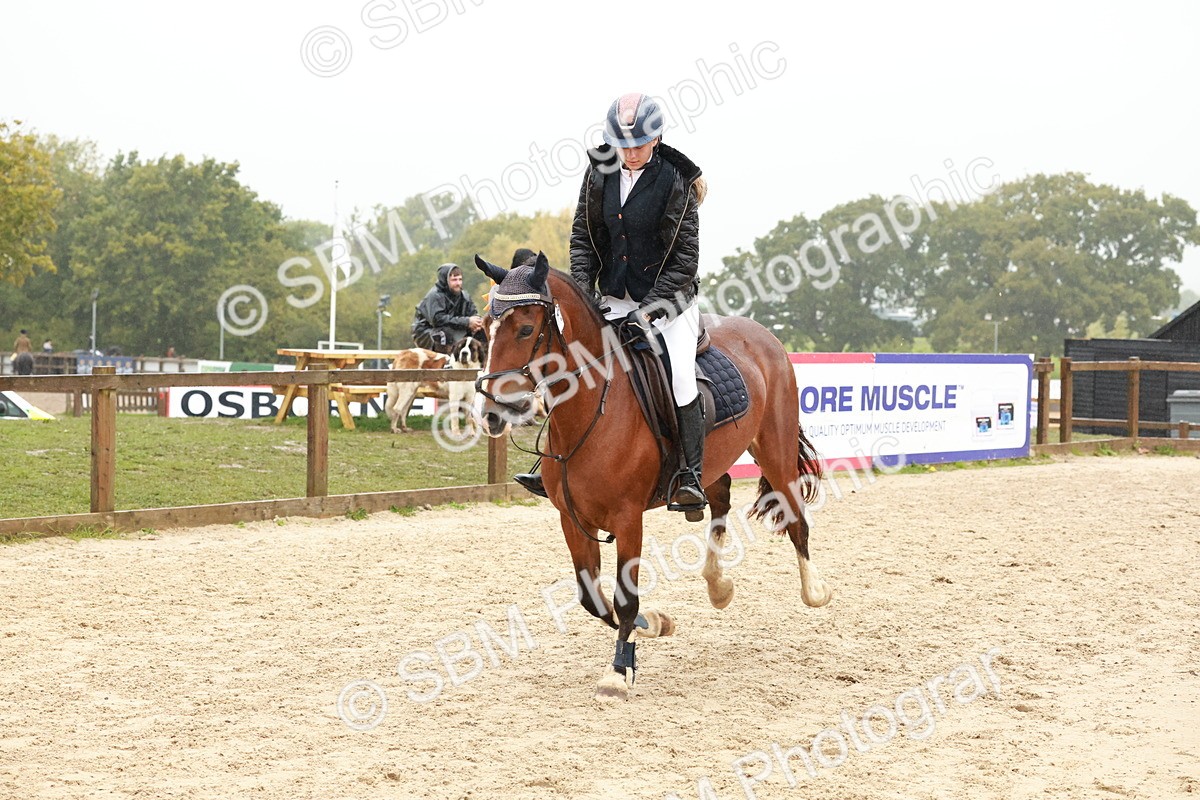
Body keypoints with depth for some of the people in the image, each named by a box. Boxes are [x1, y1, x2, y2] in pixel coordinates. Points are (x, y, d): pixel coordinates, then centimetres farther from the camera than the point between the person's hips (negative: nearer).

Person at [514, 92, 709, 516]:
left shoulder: (675, 181, -14)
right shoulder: (600, 172, -1)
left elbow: (685, 258, -14)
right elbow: (583, 235, 7)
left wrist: (649, 307, -21)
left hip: (669, 298, -5)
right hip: (614, 299, 5)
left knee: (679, 376, -20)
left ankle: (691, 477, -16)